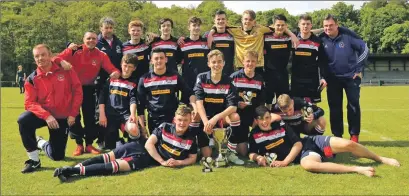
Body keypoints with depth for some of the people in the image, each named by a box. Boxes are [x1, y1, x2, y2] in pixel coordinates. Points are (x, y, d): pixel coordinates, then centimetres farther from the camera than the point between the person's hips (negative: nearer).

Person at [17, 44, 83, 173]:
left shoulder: (65, 70, -9)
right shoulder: (32, 79, -7)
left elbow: (77, 91, -6)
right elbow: (30, 103, -13)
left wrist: (72, 114, -11)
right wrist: (46, 116, -29)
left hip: (63, 118, 0)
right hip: (43, 115, 0)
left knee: (57, 156, 2)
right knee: (23, 120, -34)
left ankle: (41, 143, 40)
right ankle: (34, 160, -15)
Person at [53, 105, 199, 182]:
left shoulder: (190, 139, -7)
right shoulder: (164, 127, -9)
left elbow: (192, 158, 1)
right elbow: (149, 144, -12)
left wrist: (178, 162, -18)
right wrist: (162, 161, -19)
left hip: (147, 159, 0)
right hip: (140, 147, 0)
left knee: (117, 166, -17)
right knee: (107, 157, -15)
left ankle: (73, 171, -23)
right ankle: (72, 168, -14)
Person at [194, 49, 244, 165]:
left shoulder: (228, 81, -7)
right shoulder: (202, 78, -8)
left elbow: (233, 107, -17)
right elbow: (199, 102, -17)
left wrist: (216, 118, -31)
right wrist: (206, 122, -31)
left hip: (221, 116, 2)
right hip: (205, 117, -2)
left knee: (235, 116, -32)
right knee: (207, 155, -16)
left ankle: (231, 153, -16)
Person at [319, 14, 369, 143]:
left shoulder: (348, 36, -13)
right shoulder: (322, 39, -6)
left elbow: (364, 49, -6)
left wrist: (359, 69, -6)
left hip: (351, 76, -2)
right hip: (333, 78, 2)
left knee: (353, 105, 0)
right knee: (334, 107, 4)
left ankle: (354, 135, 11)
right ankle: (337, 135, 15)